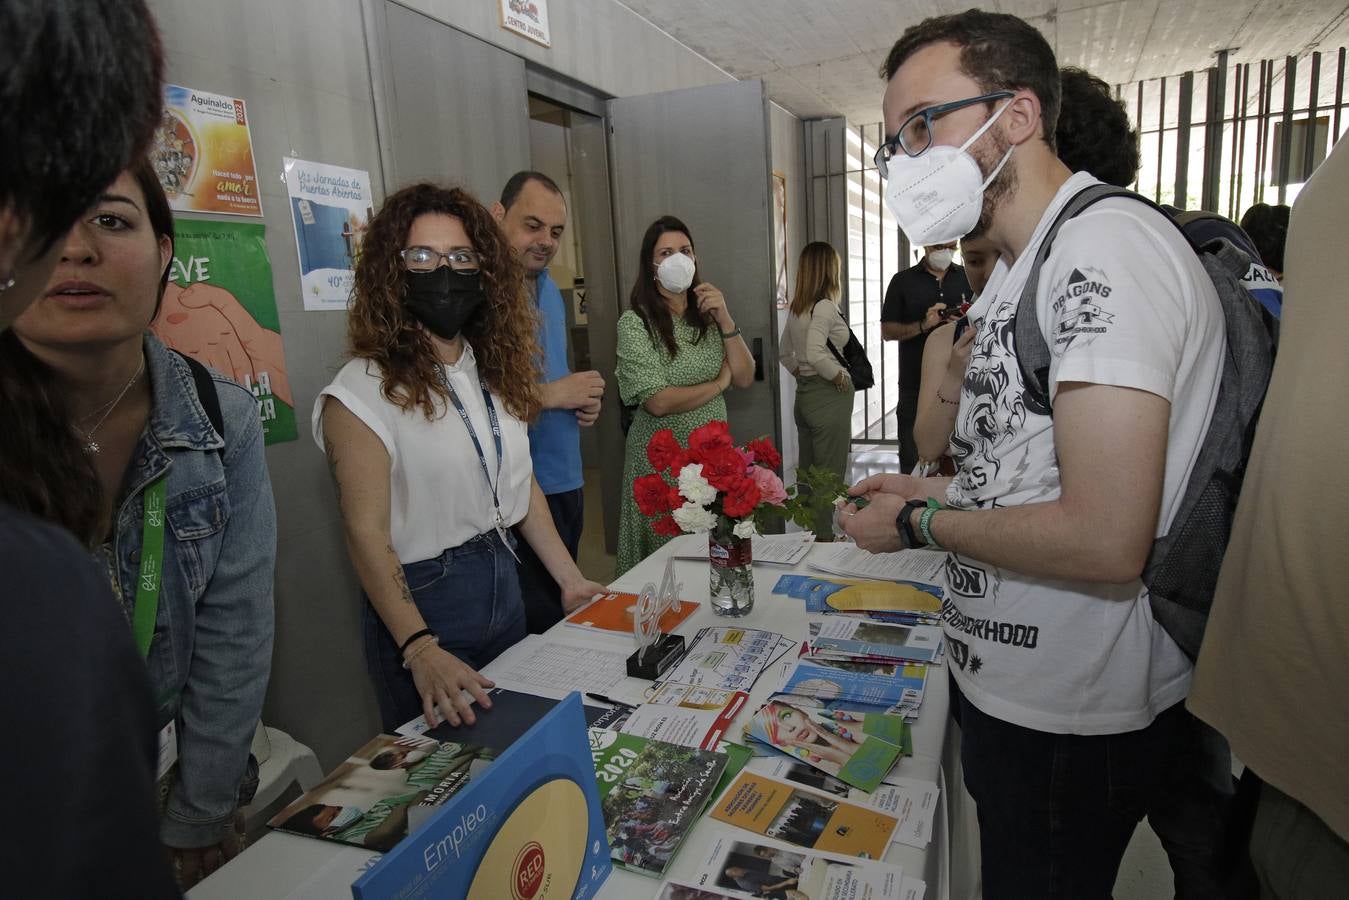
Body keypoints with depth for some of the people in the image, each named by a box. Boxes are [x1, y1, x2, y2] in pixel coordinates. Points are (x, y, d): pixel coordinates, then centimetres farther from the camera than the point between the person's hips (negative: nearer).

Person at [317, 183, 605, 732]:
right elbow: (367, 532, -21)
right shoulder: (364, 390, -16)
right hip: (421, 600, -6)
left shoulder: (495, 370, 5)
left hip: (504, 584, 6)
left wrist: (571, 579, 6)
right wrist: (420, 650, -30)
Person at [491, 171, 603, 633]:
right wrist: (550, 394, -19)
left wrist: (582, 397, 3)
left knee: (565, 608, 20)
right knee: (536, 630, 1)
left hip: (566, 482, 8)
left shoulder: (549, 288, 13)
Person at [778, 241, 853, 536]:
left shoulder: (797, 308, 10)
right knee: (830, 476, 0)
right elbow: (815, 354, -27)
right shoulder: (825, 306, -15)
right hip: (829, 397, -9)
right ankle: (824, 539, 6)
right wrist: (839, 377, -15)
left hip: (804, 395, 9)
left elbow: (784, 353, 19)